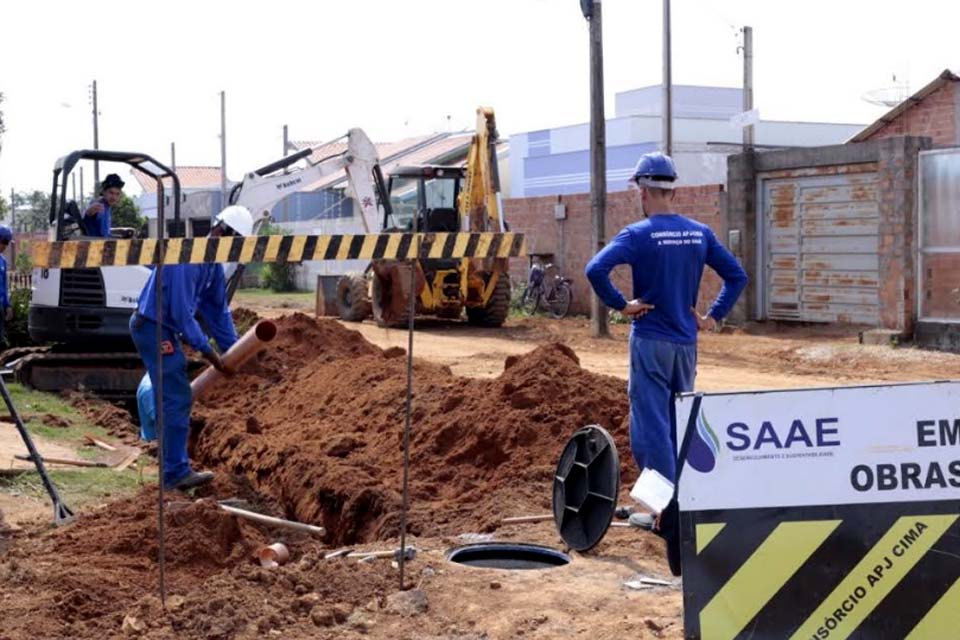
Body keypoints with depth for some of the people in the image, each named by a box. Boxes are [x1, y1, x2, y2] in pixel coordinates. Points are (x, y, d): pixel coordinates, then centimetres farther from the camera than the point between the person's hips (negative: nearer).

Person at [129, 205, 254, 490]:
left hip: (164, 329, 10)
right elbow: (182, 312, -25)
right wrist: (208, 352, -19)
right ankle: (176, 472, -4)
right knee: (177, 399, -9)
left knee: (176, 397, 16)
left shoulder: (213, 263, 6)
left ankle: (174, 466, 25)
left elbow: (218, 309, 12)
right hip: (153, 327, -10)